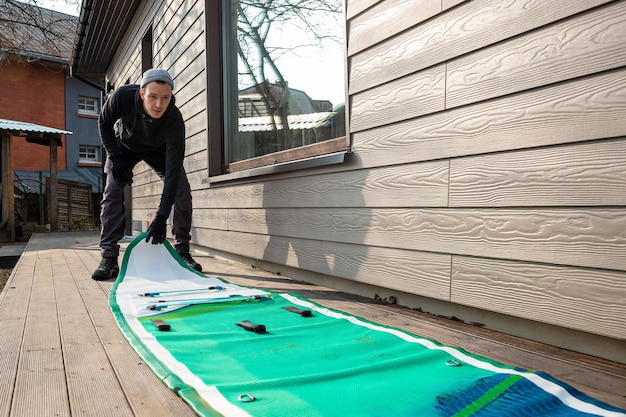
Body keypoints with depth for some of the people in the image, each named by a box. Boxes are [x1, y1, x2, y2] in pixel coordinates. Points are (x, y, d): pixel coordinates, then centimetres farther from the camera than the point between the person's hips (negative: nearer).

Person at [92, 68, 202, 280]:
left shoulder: (174, 121, -39)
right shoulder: (123, 96, -37)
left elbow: (173, 172, -40)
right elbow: (104, 123, -12)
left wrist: (161, 217, -44)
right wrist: (115, 158, -20)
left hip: (158, 149, 0)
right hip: (124, 145, 1)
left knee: (182, 192, -13)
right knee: (112, 193, -15)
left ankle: (182, 252, 1)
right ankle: (109, 258, -8)